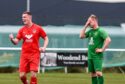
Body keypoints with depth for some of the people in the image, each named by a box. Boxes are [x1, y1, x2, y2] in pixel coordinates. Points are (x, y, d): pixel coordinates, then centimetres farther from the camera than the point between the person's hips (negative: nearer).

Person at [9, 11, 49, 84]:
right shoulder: (22, 30, 8)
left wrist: (44, 47, -10)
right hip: (24, 54, 3)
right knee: (22, 76, -5)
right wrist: (12, 39, -17)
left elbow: (46, 38, 6)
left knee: (33, 75, -12)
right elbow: (16, 42, 5)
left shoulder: (38, 28, 0)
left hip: (35, 54, -3)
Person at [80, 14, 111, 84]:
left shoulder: (100, 31, -10)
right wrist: (85, 26, 4)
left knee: (98, 72, -16)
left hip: (97, 56, -8)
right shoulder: (90, 31, 13)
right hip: (90, 56, 8)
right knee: (93, 73, 8)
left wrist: (102, 49, -17)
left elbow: (108, 40, -19)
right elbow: (81, 36, 8)